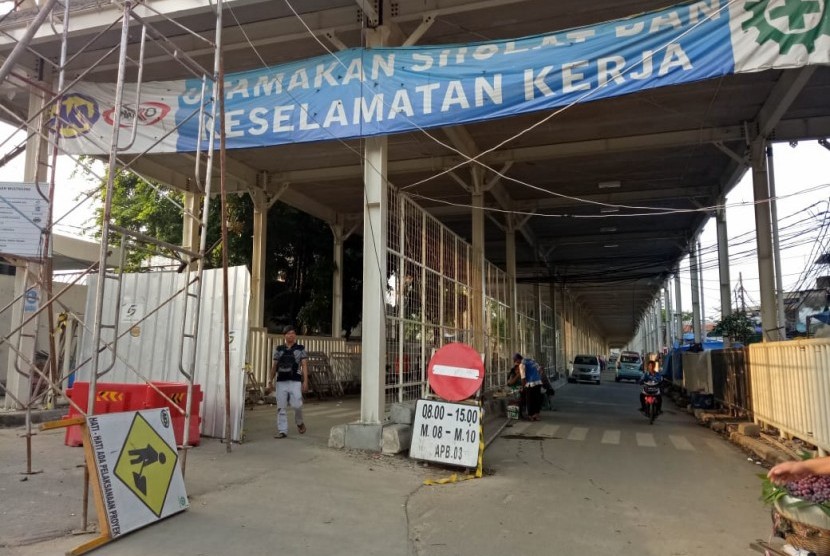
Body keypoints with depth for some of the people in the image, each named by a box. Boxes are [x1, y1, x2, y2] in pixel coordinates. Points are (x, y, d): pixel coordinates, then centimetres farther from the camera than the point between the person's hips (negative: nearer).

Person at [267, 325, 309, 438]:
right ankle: (282, 431, 10)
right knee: (281, 407, 2)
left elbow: (304, 365, 2)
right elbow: (274, 366, 15)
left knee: (297, 405, -10)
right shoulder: (279, 349, 12)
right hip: (281, 382, 3)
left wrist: (305, 381, -6)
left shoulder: (300, 348, 5)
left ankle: (300, 423, 19)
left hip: (295, 381, -3)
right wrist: (271, 381, 11)